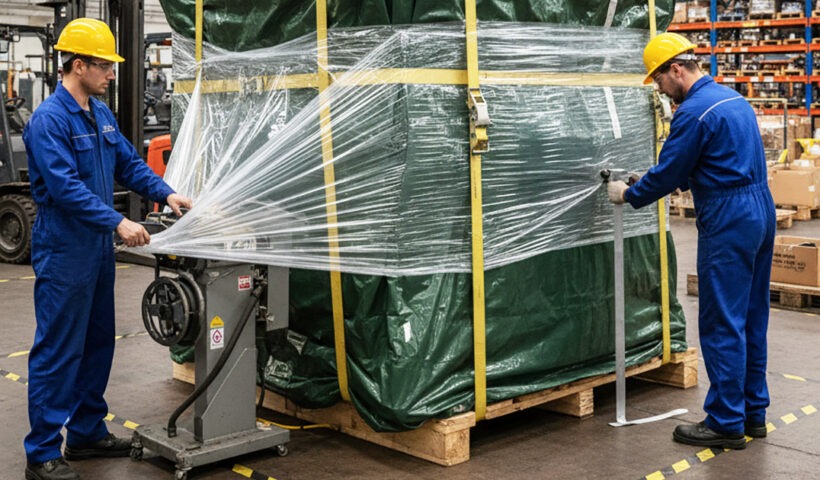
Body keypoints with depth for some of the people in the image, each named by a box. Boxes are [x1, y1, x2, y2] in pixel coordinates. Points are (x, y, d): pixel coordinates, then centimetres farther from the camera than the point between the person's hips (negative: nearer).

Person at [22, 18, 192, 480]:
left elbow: (129, 162, 16)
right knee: (58, 351, -3)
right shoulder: (49, 120, -16)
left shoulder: (102, 113, 10)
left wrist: (166, 193, 3)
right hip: (64, 251, -9)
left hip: (98, 248, 9)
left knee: (98, 343, 15)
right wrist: (118, 222, -27)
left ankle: (88, 432, 28)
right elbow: (65, 187, -24)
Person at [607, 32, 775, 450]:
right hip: (760, 212, 10)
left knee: (721, 324, -3)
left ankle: (726, 423, 4)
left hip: (728, 223, -10)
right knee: (752, 318, 14)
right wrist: (667, 182, 23)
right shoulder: (733, 98, 15)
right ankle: (754, 412, 23)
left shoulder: (694, 111, -15)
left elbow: (668, 172, -10)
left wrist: (629, 195, 6)